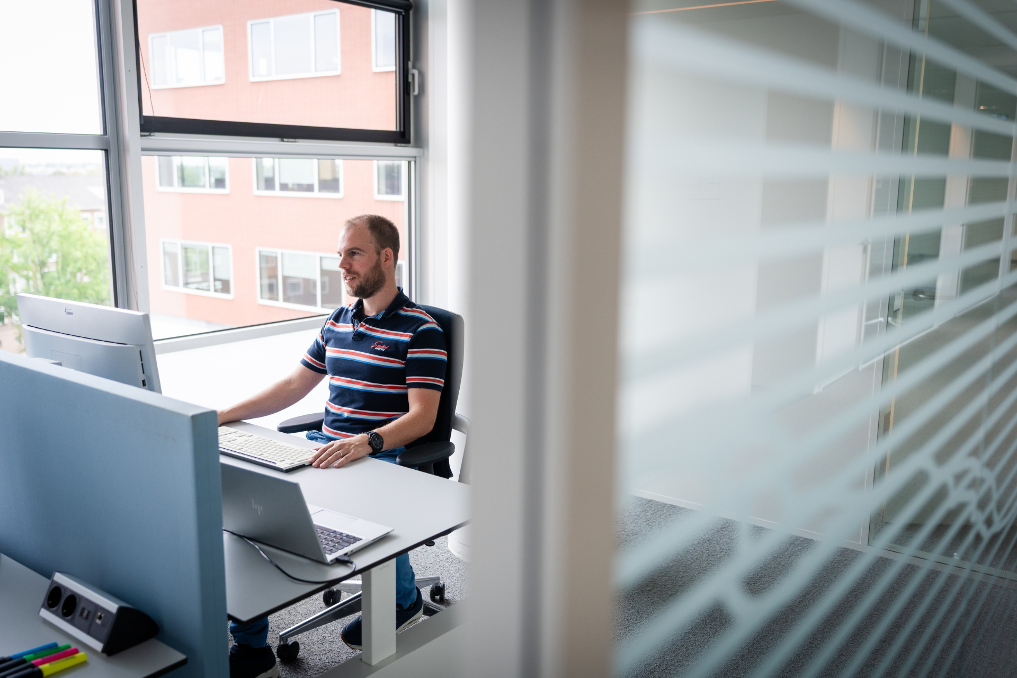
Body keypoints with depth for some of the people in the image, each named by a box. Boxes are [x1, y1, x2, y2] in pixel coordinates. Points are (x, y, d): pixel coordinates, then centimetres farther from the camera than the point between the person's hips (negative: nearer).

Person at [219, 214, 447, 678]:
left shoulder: (421, 331, -5)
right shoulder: (337, 323, 17)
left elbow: (421, 417, -14)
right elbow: (292, 386, 21)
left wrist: (366, 442, -32)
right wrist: (223, 416, 10)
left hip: (383, 458, -6)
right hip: (325, 448, 6)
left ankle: (403, 598, 2)